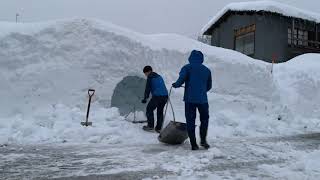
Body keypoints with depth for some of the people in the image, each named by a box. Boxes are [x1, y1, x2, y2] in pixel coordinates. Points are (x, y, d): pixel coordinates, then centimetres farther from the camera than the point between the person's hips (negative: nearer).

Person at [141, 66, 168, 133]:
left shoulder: (150, 77, 2)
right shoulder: (159, 77, 23)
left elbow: (147, 88, 0)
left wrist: (145, 98, 7)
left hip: (157, 96, -7)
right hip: (165, 96, 7)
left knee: (149, 109, 10)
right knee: (160, 111, 18)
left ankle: (150, 126, 9)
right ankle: (159, 128, 19)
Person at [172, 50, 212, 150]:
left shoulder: (187, 68, 1)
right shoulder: (207, 70, 12)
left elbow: (181, 80, -12)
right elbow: (209, 86, 16)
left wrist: (175, 85, 8)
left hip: (190, 99, -2)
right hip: (203, 99, 2)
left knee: (190, 121, 6)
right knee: (204, 119, 20)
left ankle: (193, 144, 7)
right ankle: (203, 140, 13)